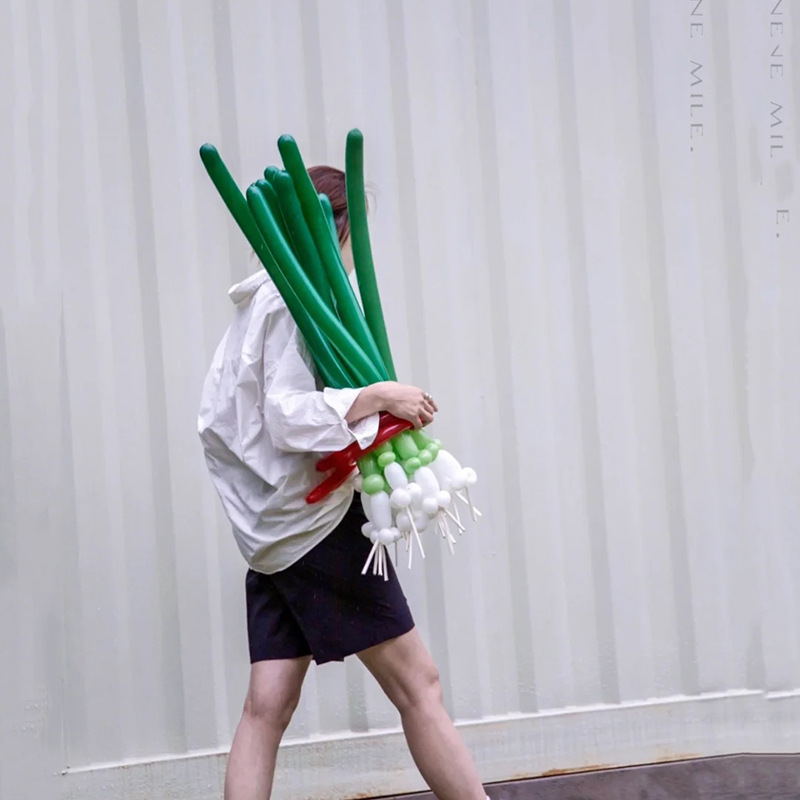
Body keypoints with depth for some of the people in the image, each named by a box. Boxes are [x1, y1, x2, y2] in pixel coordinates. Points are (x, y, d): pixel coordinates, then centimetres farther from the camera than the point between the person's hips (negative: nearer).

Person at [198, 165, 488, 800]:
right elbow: (288, 419, -21)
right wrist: (379, 397, -22)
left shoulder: (258, 307, 18)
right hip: (319, 526, -9)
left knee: (267, 704, 2)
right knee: (417, 684, -2)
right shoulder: (294, 303, -11)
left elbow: (215, 419, 20)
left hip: (270, 536, 9)